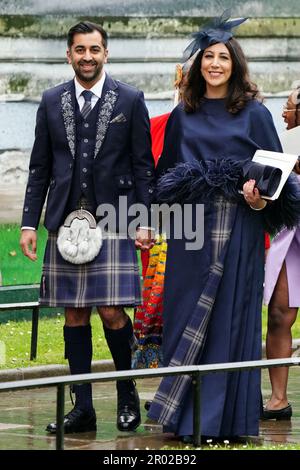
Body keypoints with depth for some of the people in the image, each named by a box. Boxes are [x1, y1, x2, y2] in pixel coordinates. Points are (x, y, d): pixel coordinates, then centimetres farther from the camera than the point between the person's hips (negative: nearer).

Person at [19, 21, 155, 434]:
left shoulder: (130, 101, 3)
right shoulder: (52, 102, 11)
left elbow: (143, 165, 3)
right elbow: (39, 168, 12)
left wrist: (145, 221, -5)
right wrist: (29, 222, 5)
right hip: (65, 222, 3)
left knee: (111, 311, -9)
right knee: (74, 313, 4)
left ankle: (127, 395, 12)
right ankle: (82, 408, 8)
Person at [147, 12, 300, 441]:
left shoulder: (254, 114, 2)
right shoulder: (184, 115, 12)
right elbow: (167, 169, 17)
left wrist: (261, 196, -17)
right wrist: (176, 189, -2)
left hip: (237, 228, -3)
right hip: (190, 228, 3)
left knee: (229, 317, -2)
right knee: (185, 318, 2)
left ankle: (223, 418, 3)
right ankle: (185, 414, 8)